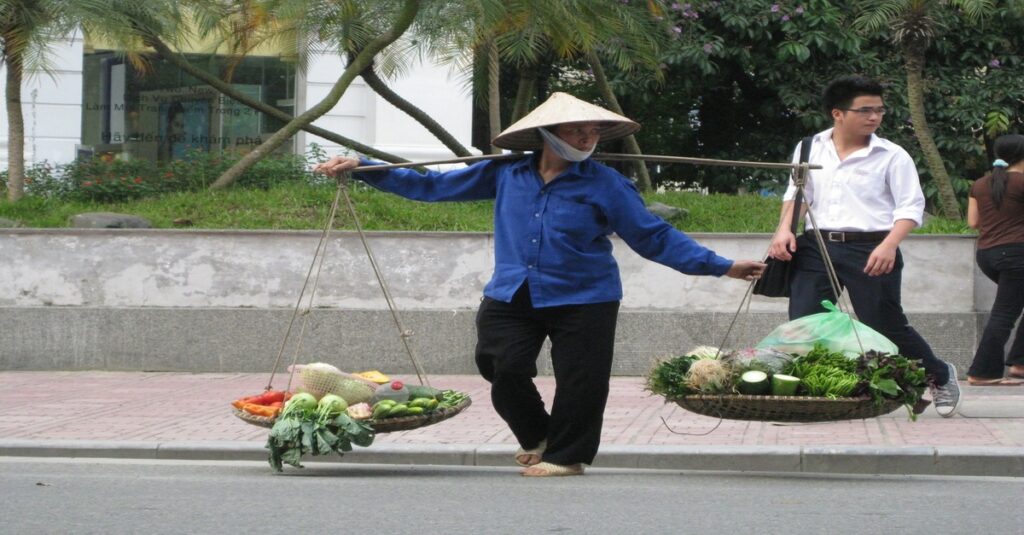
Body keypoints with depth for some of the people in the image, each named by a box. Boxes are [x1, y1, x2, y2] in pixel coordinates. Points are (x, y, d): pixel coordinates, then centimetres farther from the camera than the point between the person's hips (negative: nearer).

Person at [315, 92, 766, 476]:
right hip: (512, 298, 2)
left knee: (579, 382, -3)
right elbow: (431, 185, 11)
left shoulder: (605, 184, -4)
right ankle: (537, 438, 18)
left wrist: (722, 267, -9)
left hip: (583, 300, -2)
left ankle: (566, 455, 19)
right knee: (504, 368, -10)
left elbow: (655, 237, -3)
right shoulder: (505, 174, 4)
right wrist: (361, 170, 9)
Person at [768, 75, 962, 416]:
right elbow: (796, 193, 21)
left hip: (870, 251, -3)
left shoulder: (892, 156, 0)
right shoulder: (810, 149, 11)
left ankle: (940, 377, 25)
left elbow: (911, 206, -4)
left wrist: (889, 245, -20)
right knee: (801, 323, -3)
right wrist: (784, 228, 3)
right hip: (816, 247, 4)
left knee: (886, 325, 2)